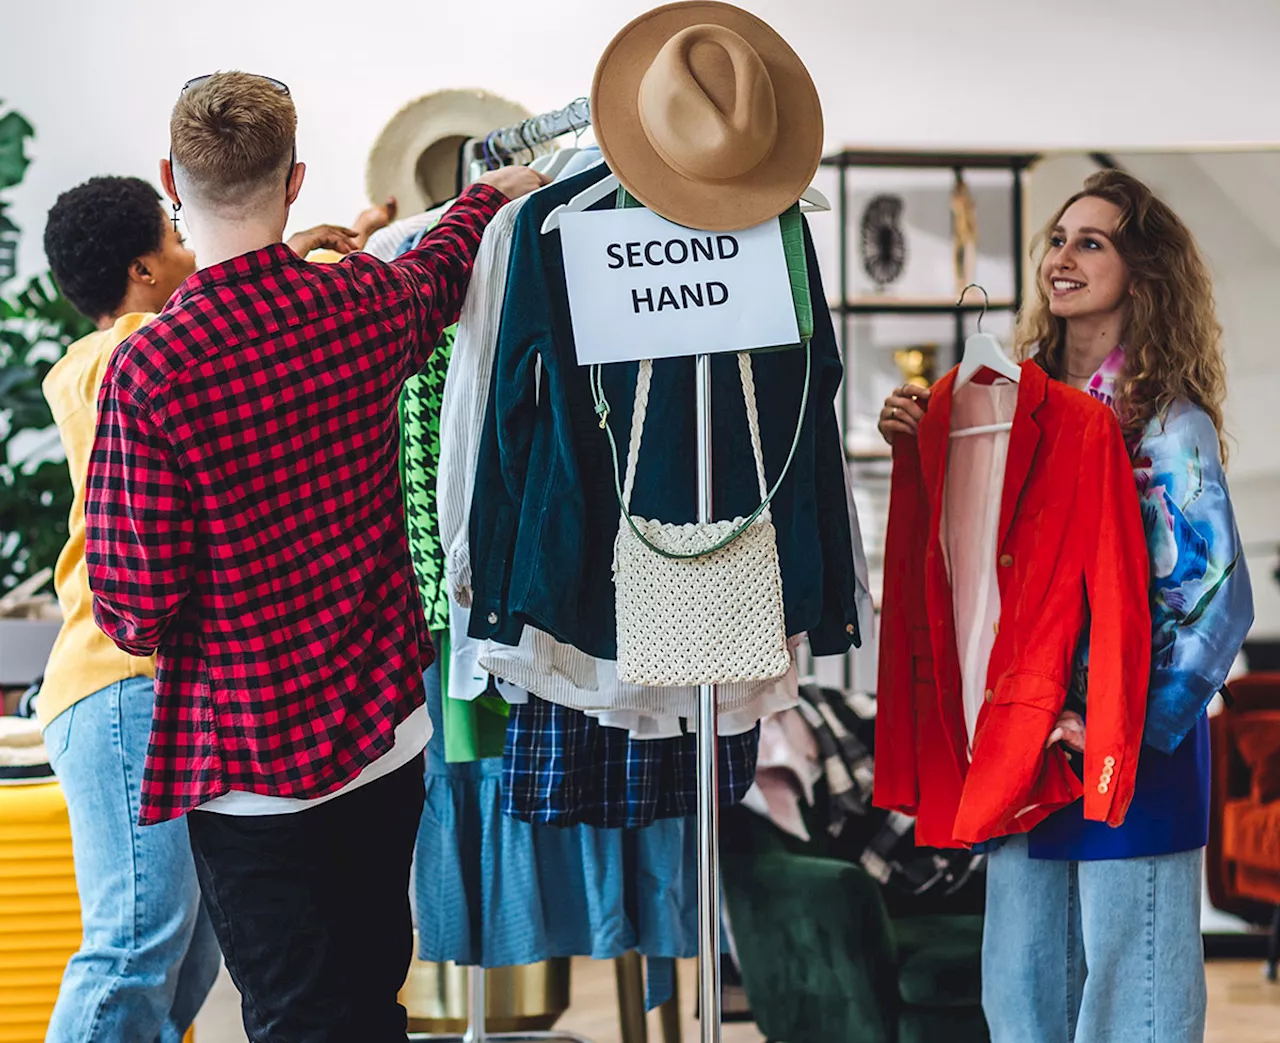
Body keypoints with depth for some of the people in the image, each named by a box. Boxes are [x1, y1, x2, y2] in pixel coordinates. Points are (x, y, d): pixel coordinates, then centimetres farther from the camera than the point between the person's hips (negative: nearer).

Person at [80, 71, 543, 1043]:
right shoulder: (365, 303, -4)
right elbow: (441, 273, 22)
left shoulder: (148, 370, -20)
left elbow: (136, 608, -18)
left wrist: (127, 621, 7)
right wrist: (492, 192, 44)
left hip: (250, 765, -5)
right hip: (386, 732, 5)